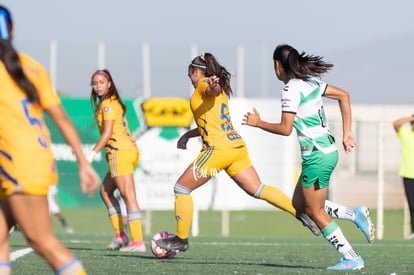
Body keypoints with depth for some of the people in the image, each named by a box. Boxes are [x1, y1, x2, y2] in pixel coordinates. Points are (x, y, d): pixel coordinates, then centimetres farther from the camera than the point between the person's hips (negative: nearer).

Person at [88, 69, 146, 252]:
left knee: (128, 196, -12)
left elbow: (107, 133, -14)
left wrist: (92, 154, -14)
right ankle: (120, 234, 13)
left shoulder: (108, 104, -8)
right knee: (105, 191, 16)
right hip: (128, 150, 10)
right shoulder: (114, 102, 19)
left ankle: (138, 242, -16)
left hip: (120, 151, -10)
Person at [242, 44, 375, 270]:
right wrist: (347, 133, 16)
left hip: (316, 156, -9)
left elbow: (285, 129, -18)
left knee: (315, 212, 1)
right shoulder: (311, 82, 11)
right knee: (299, 205, 18)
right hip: (329, 150, 9)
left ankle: (351, 259, 0)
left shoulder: (291, 89, -14)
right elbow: (343, 95, 15)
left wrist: (258, 123, -3)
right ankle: (356, 215, 11)